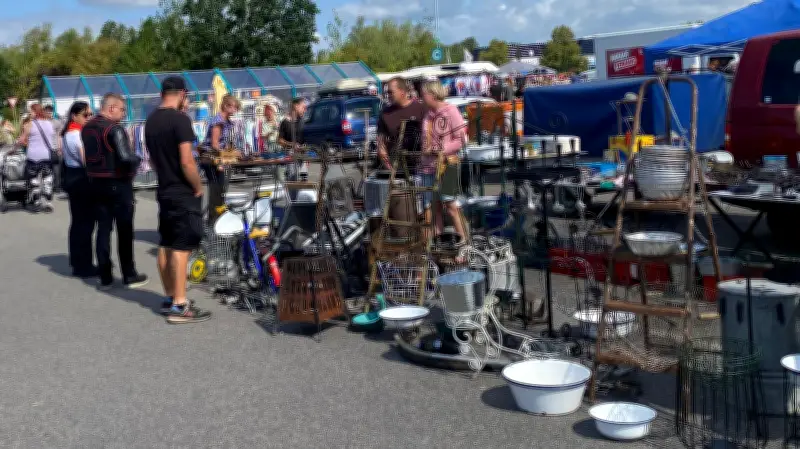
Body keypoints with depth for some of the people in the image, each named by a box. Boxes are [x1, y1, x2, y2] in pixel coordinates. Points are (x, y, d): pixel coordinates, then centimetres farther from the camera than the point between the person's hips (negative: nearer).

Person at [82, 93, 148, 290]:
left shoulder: (87, 128, 8)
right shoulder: (114, 128, -17)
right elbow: (126, 157, -24)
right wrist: (138, 159, -5)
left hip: (95, 183, 7)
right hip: (118, 183, -7)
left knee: (103, 228, 10)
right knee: (125, 230, 3)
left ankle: (105, 277, 10)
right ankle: (129, 276, 9)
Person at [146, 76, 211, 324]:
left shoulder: (151, 121, 9)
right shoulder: (180, 119, -16)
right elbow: (187, 161, -22)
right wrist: (198, 187, -10)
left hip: (164, 190, 9)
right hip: (183, 193, -8)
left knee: (166, 245, 12)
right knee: (181, 247, -7)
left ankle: (169, 298, 21)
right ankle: (179, 306, -7)